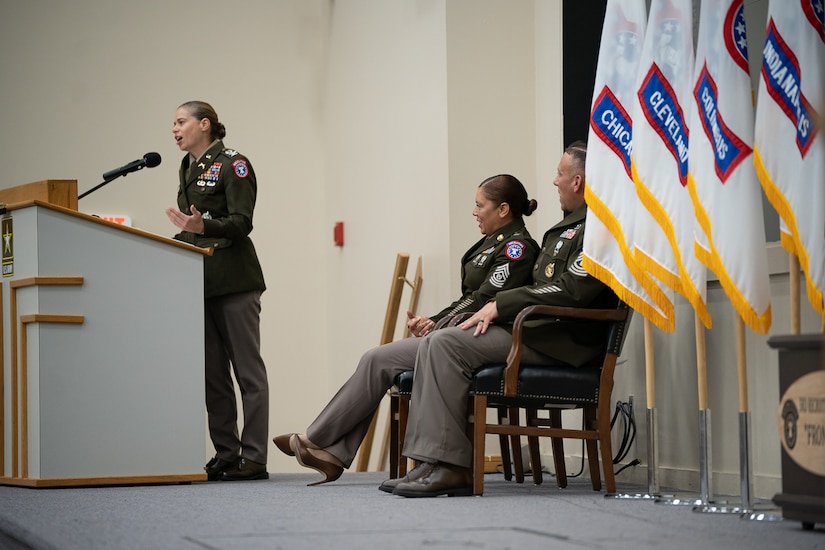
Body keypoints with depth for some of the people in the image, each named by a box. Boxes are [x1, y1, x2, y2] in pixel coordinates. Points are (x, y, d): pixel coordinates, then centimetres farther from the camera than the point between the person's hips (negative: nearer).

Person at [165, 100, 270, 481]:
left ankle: (253, 459, -5)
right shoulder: (188, 168, 17)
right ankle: (225, 455, 12)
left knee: (247, 370, -5)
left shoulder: (233, 164, -6)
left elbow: (241, 224, -16)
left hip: (234, 282, -8)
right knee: (212, 374, 7)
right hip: (201, 283, 8)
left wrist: (202, 227, -30)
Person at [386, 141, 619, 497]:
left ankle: (450, 467, -21)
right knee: (435, 345, -1)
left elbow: (571, 290, -21)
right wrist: (495, 310, 8)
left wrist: (501, 305, -15)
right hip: (536, 326, 11)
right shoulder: (570, 225, 25)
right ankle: (431, 463, -9)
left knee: (448, 345, -21)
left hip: (561, 338, -11)